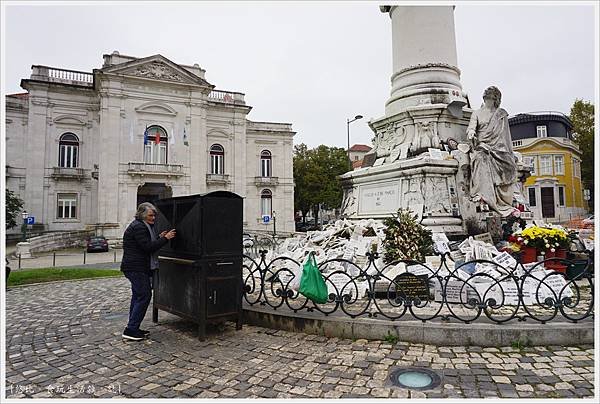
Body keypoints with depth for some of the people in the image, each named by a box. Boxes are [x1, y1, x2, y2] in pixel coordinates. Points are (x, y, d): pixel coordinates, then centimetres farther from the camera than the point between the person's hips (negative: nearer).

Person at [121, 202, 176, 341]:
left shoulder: (140, 226, 19)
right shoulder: (138, 227, -15)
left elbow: (147, 245, 20)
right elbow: (148, 247, -21)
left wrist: (159, 238, 8)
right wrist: (165, 238, -18)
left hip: (135, 268, 11)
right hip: (136, 268, -11)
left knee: (138, 296, 13)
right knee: (144, 295, -11)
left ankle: (133, 328, 20)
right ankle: (130, 330, -8)